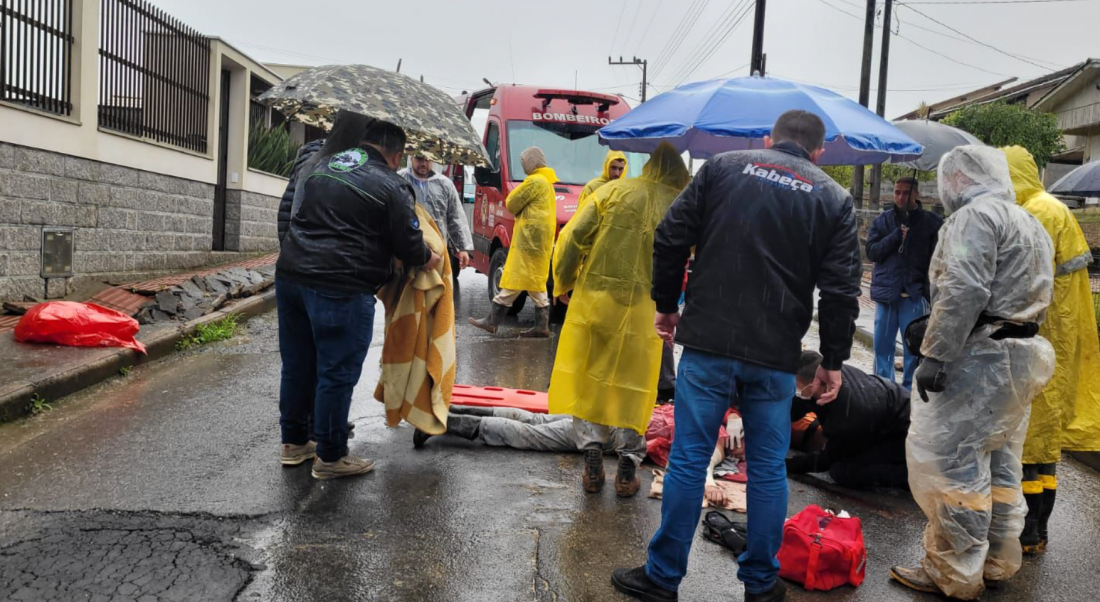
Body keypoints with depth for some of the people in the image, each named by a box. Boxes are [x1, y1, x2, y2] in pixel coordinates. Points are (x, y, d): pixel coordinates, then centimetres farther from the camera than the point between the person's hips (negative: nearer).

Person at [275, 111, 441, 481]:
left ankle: (294, 443, 32)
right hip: (341, 289, -7)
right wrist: (428, 260, 18)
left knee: (297, 365, 18)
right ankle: (330, 457, 13)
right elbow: (408, 245, -1)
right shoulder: (391, 186, -5)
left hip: (290, 274, 7)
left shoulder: (315, 165, 15)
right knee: (337, 373, 3)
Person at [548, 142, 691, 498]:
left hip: (593, 299, 0)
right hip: (642, 309, 0)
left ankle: (592, 464, 14)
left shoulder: (613, 190, 0)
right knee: (632, 389, 12)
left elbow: (573, 235, -4)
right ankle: (627, 472, 17)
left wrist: (564, 282, 7)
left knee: (588, 381, 14)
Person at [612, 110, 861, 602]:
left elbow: (670, 239, -1)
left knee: (688, 460, 5)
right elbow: (841, 291, 1)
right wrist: (833, 361, 9)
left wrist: (666, 305, 10)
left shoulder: (723, 167, 4)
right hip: (776, 356, 1)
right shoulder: (834, 199, 6)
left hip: (707, 343, -1)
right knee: (768, 467, 13)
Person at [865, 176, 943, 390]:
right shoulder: (883, 220, 6)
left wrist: (931, 290, -9)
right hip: (886, 292, 2)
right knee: (882, 344, 7)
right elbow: (871, 251, -1)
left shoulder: (932, 222, 0)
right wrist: (895, 236, -14)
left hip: (915, 294, -2)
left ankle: (910, 390, 13)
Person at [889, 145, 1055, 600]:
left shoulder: (975, 216, -10)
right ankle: (996, 563, 25)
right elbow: (1034, 295, 20)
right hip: (1022, 355, 11)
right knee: (999, 463, 16)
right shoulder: (1030, 224, 21)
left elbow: (964, 290, -23)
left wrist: (934, 353, -22)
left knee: (949, 459, -5)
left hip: (981, 357, -10)